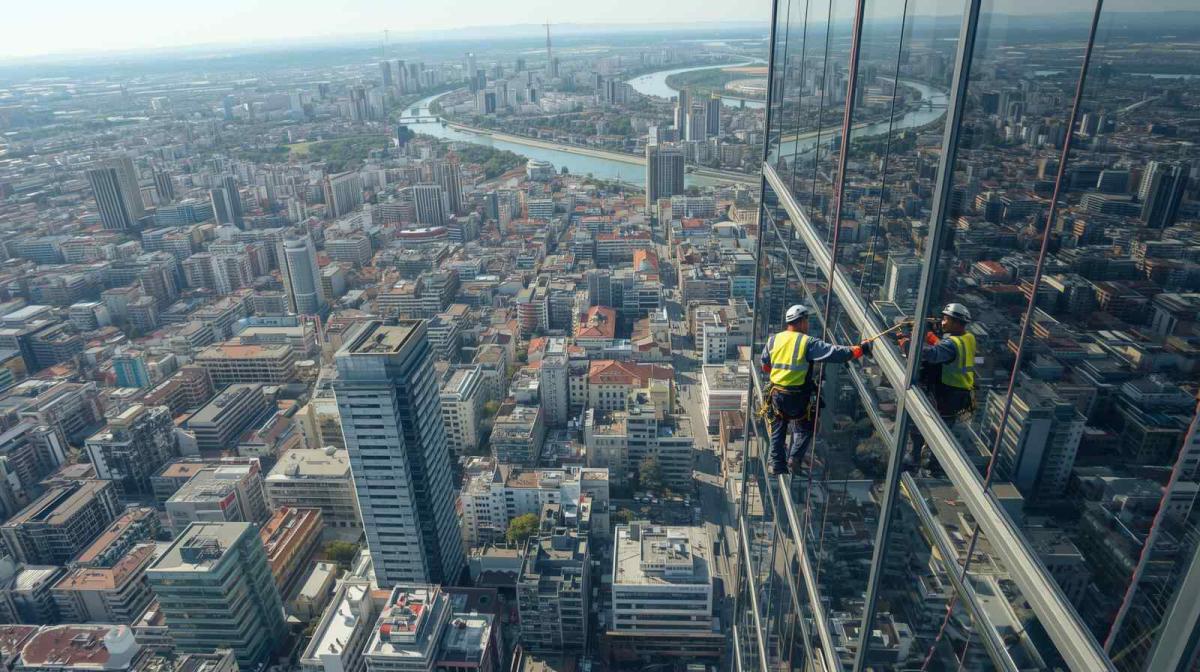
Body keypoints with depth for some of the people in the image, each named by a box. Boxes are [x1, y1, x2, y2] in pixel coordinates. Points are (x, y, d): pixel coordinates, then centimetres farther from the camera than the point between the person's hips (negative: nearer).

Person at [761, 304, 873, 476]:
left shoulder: (773, 340, 1)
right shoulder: (808, 343, -14)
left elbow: (765, 366, 12)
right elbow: (836, 353, -15)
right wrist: (861, 349, -5)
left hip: (776, 393, 4)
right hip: (798, 396, -4)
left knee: (778, 430, 18)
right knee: (805, 428, 18)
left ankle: (777, 465, 21)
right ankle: (794, 457, 6)